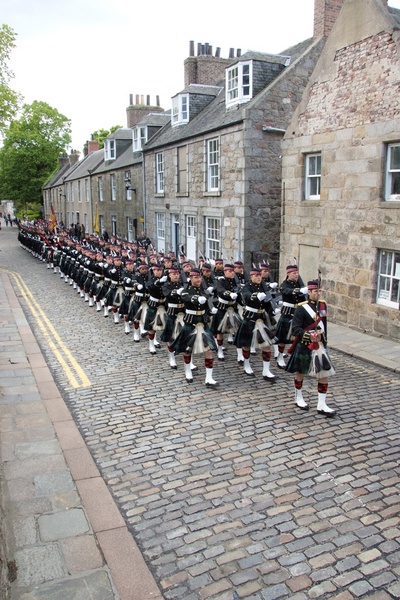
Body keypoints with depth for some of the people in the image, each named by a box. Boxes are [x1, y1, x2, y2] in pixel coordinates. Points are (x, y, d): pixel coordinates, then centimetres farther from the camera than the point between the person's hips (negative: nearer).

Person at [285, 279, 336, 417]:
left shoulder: (322, 305, 4)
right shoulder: (301, 308, -15)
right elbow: (295, 329, -19)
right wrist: (309, 336, -32)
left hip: (319, 345, 5)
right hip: (304, 346, -5)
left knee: (324, 373, -1)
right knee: (300, 372, 13)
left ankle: (321, 405, 6)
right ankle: (298, 398, 34)